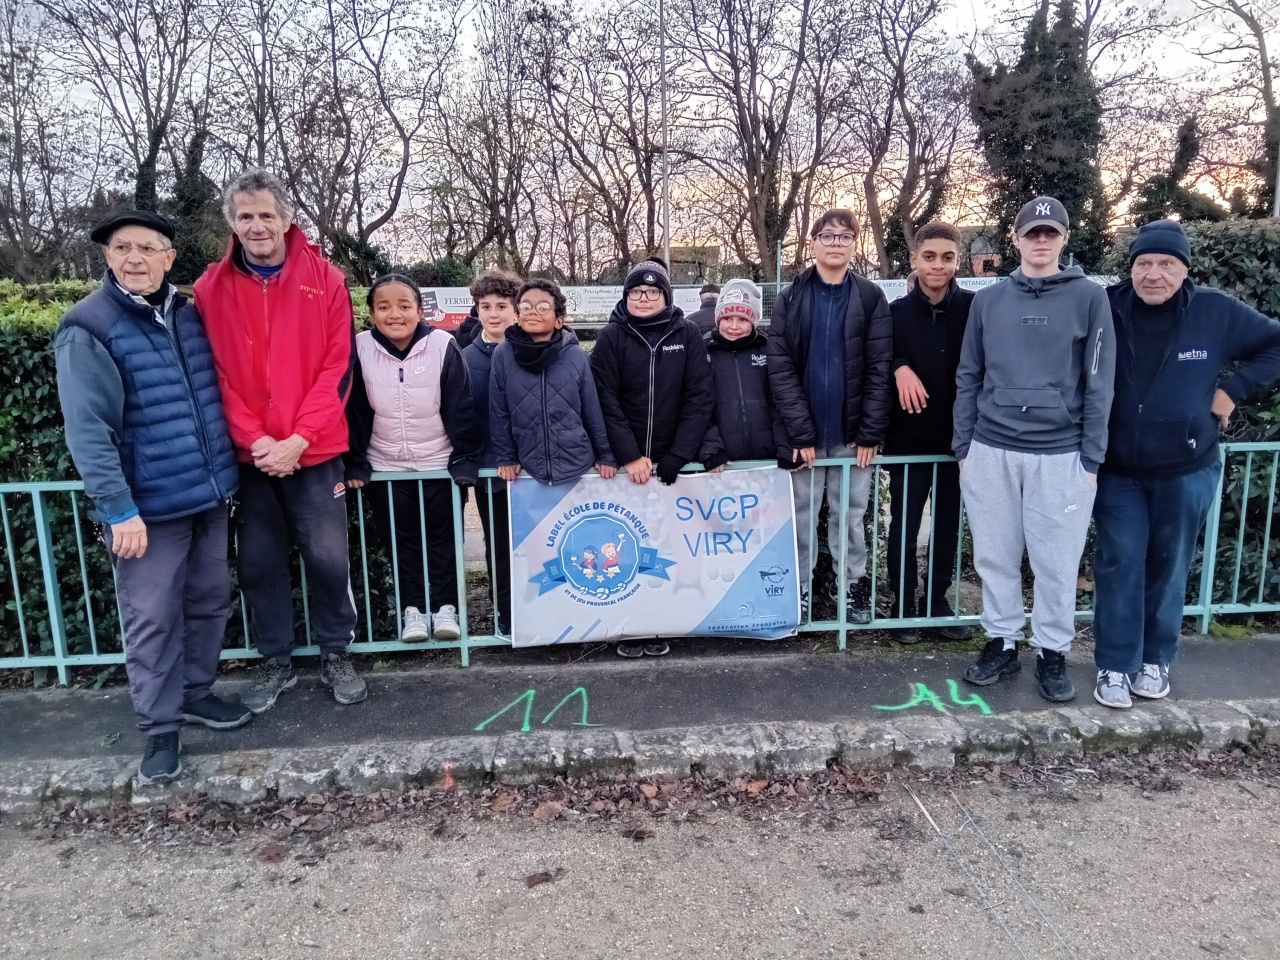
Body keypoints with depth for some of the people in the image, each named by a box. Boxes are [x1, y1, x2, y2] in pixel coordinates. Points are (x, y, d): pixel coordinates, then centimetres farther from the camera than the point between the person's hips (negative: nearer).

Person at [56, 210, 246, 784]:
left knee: (209, 601, 17)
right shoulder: (88, 329, -12)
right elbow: (87, 430, -16)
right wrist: (118, 507, -20)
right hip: (147, 505, -6)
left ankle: (196, 693, 35)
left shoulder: (188, 312, 6)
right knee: (152, 619, 4)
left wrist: (226, 471, 13)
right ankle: (160, 727, 19)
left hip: (209, 494, 6)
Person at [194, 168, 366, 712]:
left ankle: (335, 655, 23)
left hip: (313, 452, -2)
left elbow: (338, 366, -5)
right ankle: (275, 662, 26)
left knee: (328, 557, 3)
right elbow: (214, 374, 0)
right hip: (248, 456, 2)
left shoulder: (325, 279, -1)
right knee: (258, 563, 10)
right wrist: (255, 440, -11)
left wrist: (298, 439, -12)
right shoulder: (211, 288, 3)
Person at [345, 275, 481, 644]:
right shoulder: (361, 349, -11)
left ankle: (446, 607, 22)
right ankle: (412, 609, 23)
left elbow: (460, 408, -11)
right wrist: (354, 464, -5)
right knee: (399, 540, 11)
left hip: (440, 463, -1)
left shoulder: (443, 346, -16)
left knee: (443, 536, 11)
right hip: (385, 467, 2)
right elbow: (354, 412, -4)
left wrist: (465, 460, -11)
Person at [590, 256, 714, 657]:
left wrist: (676, 457, -12)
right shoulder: (612, 336, 0)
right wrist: (629, 456, -14)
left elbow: (699, 399, -3)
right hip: (625, 462, 0)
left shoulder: (687, 335, 1)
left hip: (671, 462, 0)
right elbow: (605, 400, -5)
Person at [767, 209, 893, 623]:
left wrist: (870, 432, -9)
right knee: (802, 513, 7)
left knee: (850, 515, 10)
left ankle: (851, 584, 24)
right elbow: (781, 369, -4)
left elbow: (879, 369, -2)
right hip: (804, 432, 0)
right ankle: (800, 587, 20)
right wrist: (800, 431, -12)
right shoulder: (790, 299, 2)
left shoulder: (871, 298, 3)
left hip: (852, 432, 0)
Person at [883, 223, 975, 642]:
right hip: (909, 437, -1)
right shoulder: (897, 312, -2)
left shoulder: (974, 308, -3)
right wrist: (899, 368, -17)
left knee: (948, 525, 12)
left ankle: (936, 601, 28)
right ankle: (904, 604, 21)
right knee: (905, 526, 6)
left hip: (958, 437, 1)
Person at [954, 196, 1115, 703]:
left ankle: (1052, 652, 22)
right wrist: (963, 445, 5)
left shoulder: (1089, 297, 0)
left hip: (1060, 454, -2)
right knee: (995, 557, 10)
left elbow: (1099, 383, -1)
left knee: (1056, 562, 6)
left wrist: (1091, 458, -5)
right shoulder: (987, 300, 7)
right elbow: (968, 377, 9)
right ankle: (1001, 643, 26)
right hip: (990, 451, 2)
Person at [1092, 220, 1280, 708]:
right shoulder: (1106, 310, -10)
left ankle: (1155, 660, 29)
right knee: (1120, 567, 2)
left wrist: (1233, 389, -5)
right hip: (1117, 471, -1)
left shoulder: (1216, 312, -7)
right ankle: (1114, 666, 13)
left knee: (1168, 569, 13)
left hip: (1186, 471, 1)